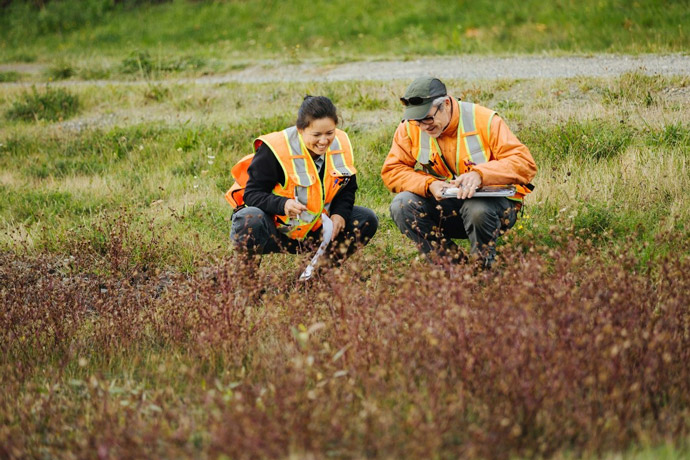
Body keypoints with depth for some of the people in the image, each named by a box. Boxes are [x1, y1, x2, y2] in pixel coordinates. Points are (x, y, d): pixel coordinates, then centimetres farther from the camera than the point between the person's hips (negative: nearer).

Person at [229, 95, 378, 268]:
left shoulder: (341, 144, -5)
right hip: (277, 226, -5)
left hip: (314, 228, 5)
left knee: (367, 220, -12)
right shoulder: (275, 150, -22)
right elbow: (252, 194, -21)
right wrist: (283, 205, -41)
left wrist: (340, 214, -15)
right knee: (250, 222, -39)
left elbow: (347, 190, 8)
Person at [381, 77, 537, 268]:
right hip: (443, 206, 4)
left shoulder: (484, 120, -15)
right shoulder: (409, 128, -5)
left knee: (477, 209, -38)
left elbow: (525, 163, -20)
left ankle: (485, 270, -9)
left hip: (494, 201, -3)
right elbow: (392, 171, -7)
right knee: (402, 205, -22)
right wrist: (429, 185, -25)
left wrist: (480, 174, -36)